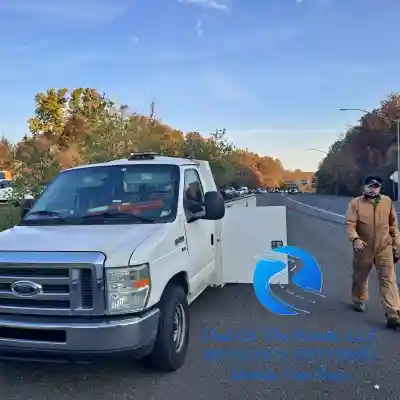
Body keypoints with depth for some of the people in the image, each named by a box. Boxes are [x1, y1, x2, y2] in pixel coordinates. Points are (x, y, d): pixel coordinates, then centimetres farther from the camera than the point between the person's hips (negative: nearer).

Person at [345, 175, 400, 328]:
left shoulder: (387, 201, 0)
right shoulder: (355, 203, -9)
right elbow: (350, 224, -16)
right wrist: (355, 239, -34)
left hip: (384, 248, 1)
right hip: (364, 248, -1)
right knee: (360, 277, 18)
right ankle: (359, 300, 44)